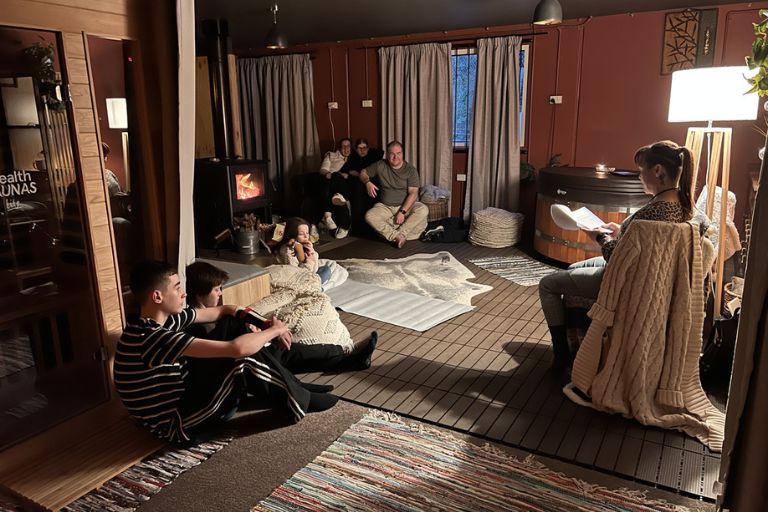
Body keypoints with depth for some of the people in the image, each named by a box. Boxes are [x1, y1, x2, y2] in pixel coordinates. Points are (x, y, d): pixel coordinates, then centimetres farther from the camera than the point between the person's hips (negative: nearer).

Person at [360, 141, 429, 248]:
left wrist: (402, 212, -23)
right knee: (369, 216, -29)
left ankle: (400, 235, -29)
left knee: (423, 210, -31)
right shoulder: (380, 166, 1)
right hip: (385, 206, 1)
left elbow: (413, 193, -12)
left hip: (406, 205, -1)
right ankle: (397, 236, -31)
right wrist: (367, 182, -12)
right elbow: (363, 172, 12)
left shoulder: (411, 170, -6)